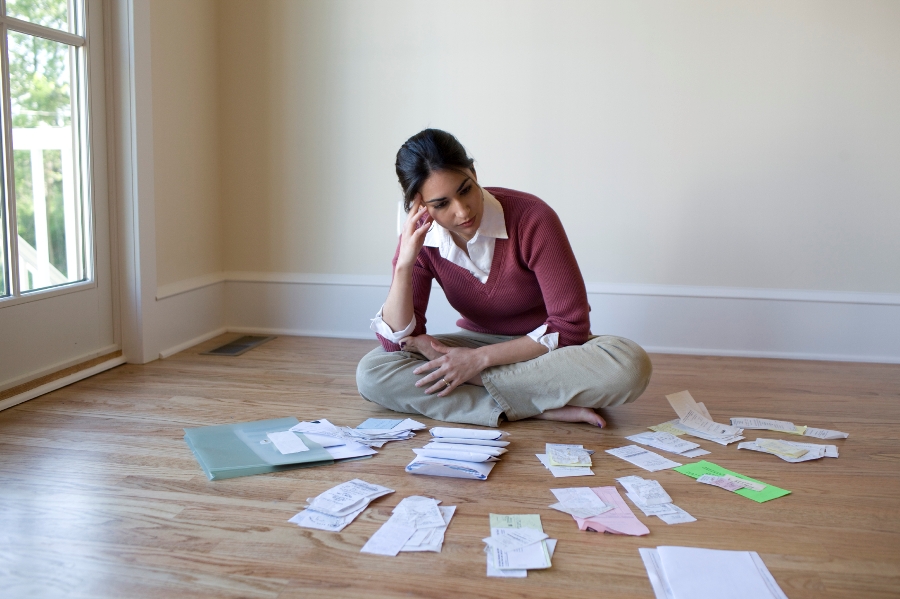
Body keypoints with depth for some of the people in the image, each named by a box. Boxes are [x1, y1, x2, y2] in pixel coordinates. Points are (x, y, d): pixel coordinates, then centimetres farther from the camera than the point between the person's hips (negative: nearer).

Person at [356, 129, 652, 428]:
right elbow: (396, 341, -14)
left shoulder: (532, 219, -23)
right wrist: (404, 264, -28)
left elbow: (570, 326, -20)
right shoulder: (419, 237, -12)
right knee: (371, 373, -22)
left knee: (630, 364, -34)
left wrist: (480, 359, -25)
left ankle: (472, 380, -23)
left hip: (547, 348, -2)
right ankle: (544, 409, -25)